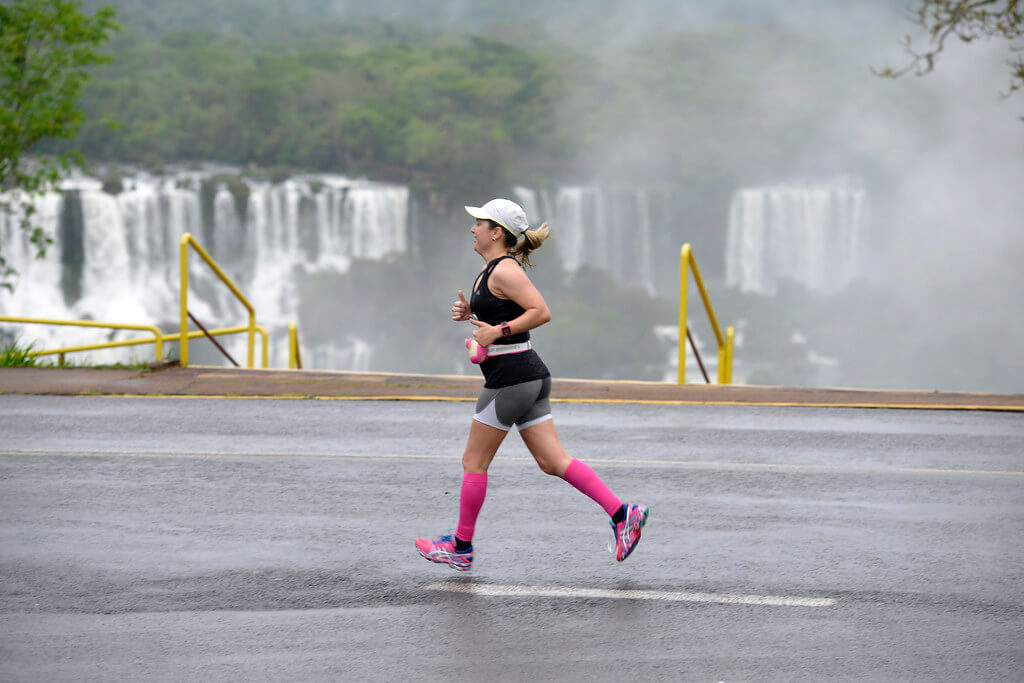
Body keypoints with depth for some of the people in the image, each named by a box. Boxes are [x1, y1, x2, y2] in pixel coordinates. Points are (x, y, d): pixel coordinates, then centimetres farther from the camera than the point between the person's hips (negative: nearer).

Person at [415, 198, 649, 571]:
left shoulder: (505, 270, -15)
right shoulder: (491, 268, 15)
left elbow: (541, 312, -22)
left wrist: (498, 331, -20)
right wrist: (469, 311, 11)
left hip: (511, 379, -10)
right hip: (530, 377, 10)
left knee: (474, 463, 2)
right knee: (553, 461, 6)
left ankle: (461, 547, 13)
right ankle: (622, 514, -1)